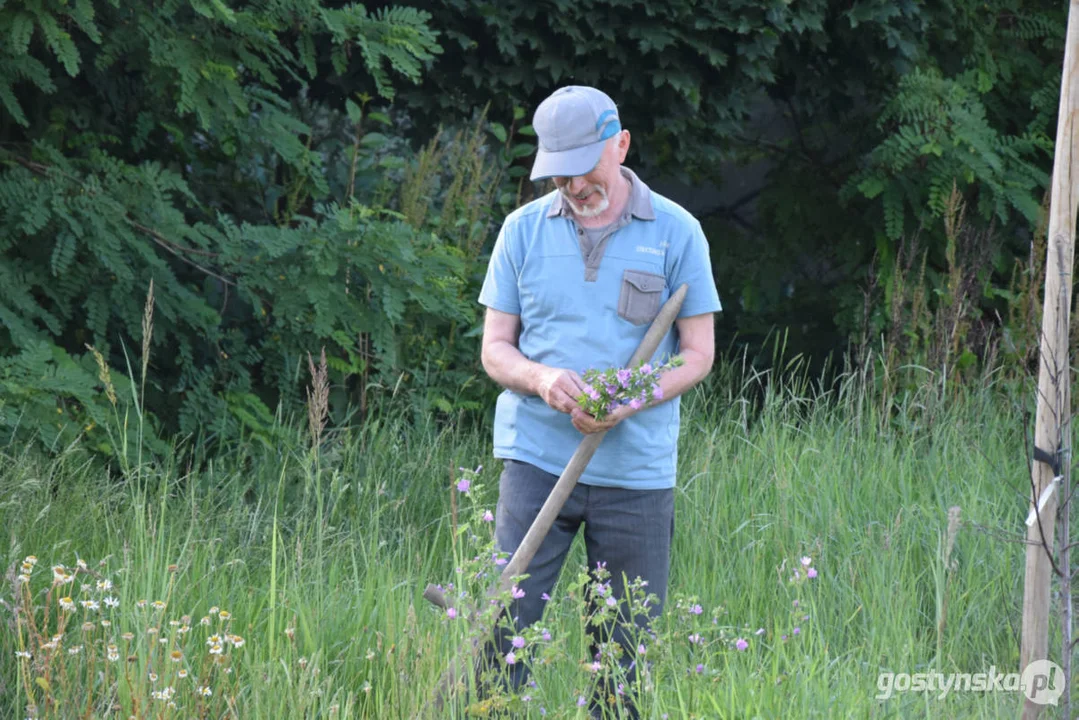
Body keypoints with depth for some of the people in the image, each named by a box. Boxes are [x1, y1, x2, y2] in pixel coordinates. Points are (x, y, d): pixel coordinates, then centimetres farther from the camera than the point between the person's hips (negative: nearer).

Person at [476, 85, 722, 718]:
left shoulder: (676, 232, 1)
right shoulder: (524, 230, 6)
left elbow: (698, 354, 2)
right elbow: (495, 349, 8)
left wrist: (632, 400, -16)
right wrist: (541, 378, -15)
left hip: (637, 469, -1)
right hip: (536, 456, 1)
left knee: (623, 646, 3)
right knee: (505, 626, -8)